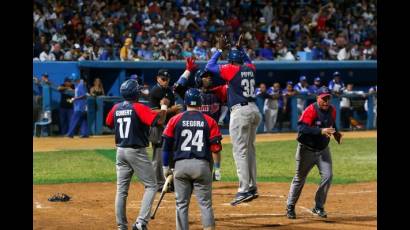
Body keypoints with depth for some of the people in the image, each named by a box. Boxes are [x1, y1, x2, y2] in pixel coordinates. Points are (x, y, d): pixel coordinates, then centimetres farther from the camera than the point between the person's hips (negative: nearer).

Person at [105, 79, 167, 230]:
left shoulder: (116, 108, 4)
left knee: (121, 190, 10)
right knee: (151, 186, 3)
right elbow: (158, 121, -21)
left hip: (120, 151, 6)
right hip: (136, 152, -6)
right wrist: (163, 107, -5)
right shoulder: (139, 108, -14)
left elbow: (109, 123, 22)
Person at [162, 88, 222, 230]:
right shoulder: (209, 121, 3)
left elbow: (167, 145, 4)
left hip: (180, 165, 0)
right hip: (202, 165, 0)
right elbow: (216, 147, -1)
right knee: (205, 204, 3)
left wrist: (165, 167, 12)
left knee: (182, 204, 7)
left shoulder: (175, 120, 4)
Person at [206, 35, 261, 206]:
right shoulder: (250, 68, 12)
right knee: (249, 149, 16)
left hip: (240, 111, -7)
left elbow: (209, 66, -1)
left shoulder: (231, 69, -7)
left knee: (240, 151, -9)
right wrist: (239, 47, 36)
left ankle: (244, 190, -16)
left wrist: (220, 50, 7)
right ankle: (252, 187, 19)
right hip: (254, 110, 7)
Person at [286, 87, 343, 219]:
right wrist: (321, 131, -42)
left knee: (327, 176, -8)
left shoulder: (332, 111, -2)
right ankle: (290, 207, 23)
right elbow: (301, 128, -33)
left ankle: (319, 207, 7)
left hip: (323, 150, 5)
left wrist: (336, 133, -2)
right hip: (307, 150, -5)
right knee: (299, 179, 7)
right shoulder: (311, 110, -22)